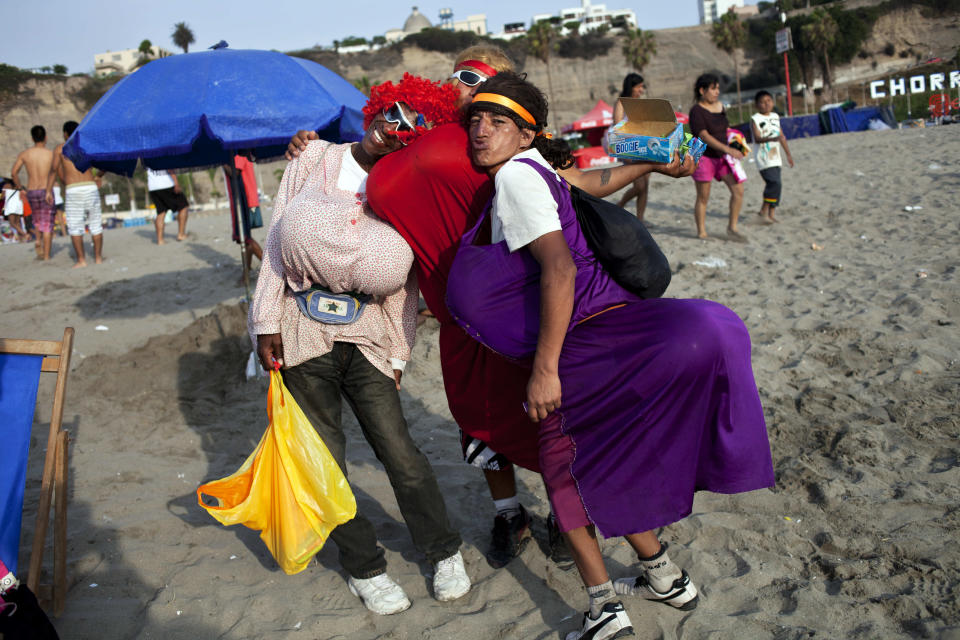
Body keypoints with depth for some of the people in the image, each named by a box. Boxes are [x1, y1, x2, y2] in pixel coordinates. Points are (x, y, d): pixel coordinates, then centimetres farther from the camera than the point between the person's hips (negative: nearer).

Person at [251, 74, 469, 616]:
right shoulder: (317, 158, 2)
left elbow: (403, 285, 4)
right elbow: (279, 237, 0)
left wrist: (398, 356, 1)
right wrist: (268, 322, -5)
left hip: (366, 336, 0)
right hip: (302, 332, 0)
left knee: (400, 451, -1)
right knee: (326, 459, 4)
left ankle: (446, 553, 22)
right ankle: (365, 568, 23)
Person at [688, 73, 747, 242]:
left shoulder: (720, 106, 11)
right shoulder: (696, 111, -12)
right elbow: (704, 136, -22)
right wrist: (727, 149, -28)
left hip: (722, 157, 7)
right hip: (703, 157, -7)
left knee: (738, 189, -5)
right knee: (703, 197, 0)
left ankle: (732, 228, 5)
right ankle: (701, 232, 12)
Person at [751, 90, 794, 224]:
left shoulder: (775, 116, 14)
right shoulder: (755, 119, -7)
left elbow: (782, 136, 20)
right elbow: (757, 138, -21)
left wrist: (788, 154, 21)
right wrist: (772, 138, -38)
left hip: (775, 159, 7)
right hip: (764, 160, -7)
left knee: (775, 185, 6)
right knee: (775, 183, -18)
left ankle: (771, 214, 12)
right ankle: (764, 210, -5)